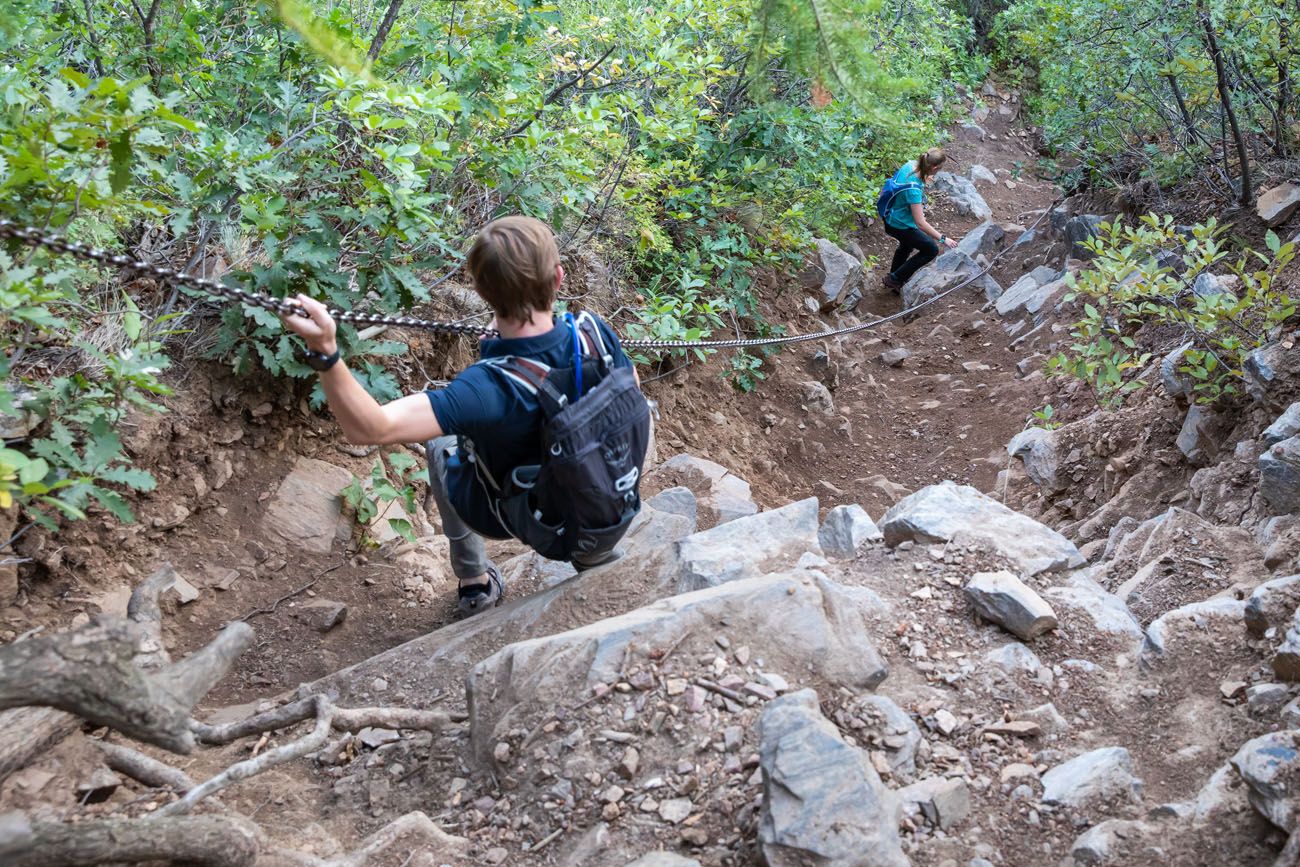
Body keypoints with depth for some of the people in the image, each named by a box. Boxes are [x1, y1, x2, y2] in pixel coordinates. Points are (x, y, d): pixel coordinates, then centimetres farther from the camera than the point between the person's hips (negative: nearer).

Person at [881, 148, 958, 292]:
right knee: (931, 250, 6)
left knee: (907, 245, 35)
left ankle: (893, 279, 58)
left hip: (891, 218, 9)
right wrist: (942, 238, -27)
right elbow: (920, 223, -35)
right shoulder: (913, 188, -39)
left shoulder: (911, 165, -15)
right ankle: (895, 279, 15)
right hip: (900, 225, -9)